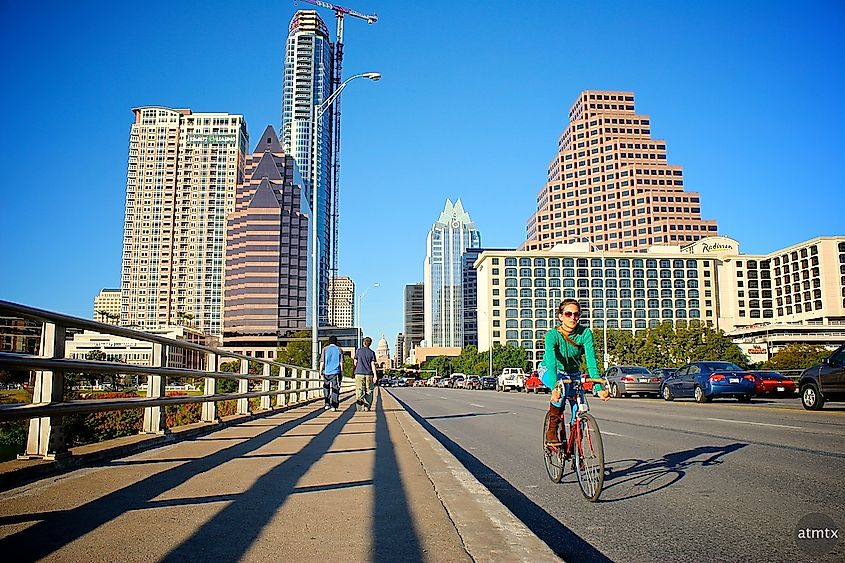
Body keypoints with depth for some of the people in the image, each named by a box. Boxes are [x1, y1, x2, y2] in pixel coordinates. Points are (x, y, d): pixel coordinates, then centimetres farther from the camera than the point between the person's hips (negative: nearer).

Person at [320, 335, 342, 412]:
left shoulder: (325, 349, 3)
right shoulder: (339, 349, 4)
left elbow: (322, 361, 0)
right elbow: (341, 362, 3)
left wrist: (320, 371, 6)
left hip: (327, 372, 1)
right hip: (336, 372, -1)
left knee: (326, 387, 18)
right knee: (335, 389, 2)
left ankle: (327, 404, 12)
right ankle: (334, 406, -2)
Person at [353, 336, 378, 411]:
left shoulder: (358, 350, 4)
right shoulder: (372, 352, 3)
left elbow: (355, 363, 6)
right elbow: (373, 365, -3)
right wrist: (375, 375, -5)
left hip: (359, 373, -1)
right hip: (369, 374, 1)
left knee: (359, 389, -4)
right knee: (368, 391, 8)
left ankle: (359, 399, -30)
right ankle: (367, 407, 7)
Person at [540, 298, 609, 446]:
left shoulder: (585, 333, -22)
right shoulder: (552, 335, -28)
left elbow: (591, 362, -29)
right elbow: (551, 362, -42)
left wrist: (599, 387, -43)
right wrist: (554, 387, -58)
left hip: (573, 374, 3)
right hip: (550, 373, -3)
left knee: (579, 409, -13)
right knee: (562, 386, -36)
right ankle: (552, 429, -20)